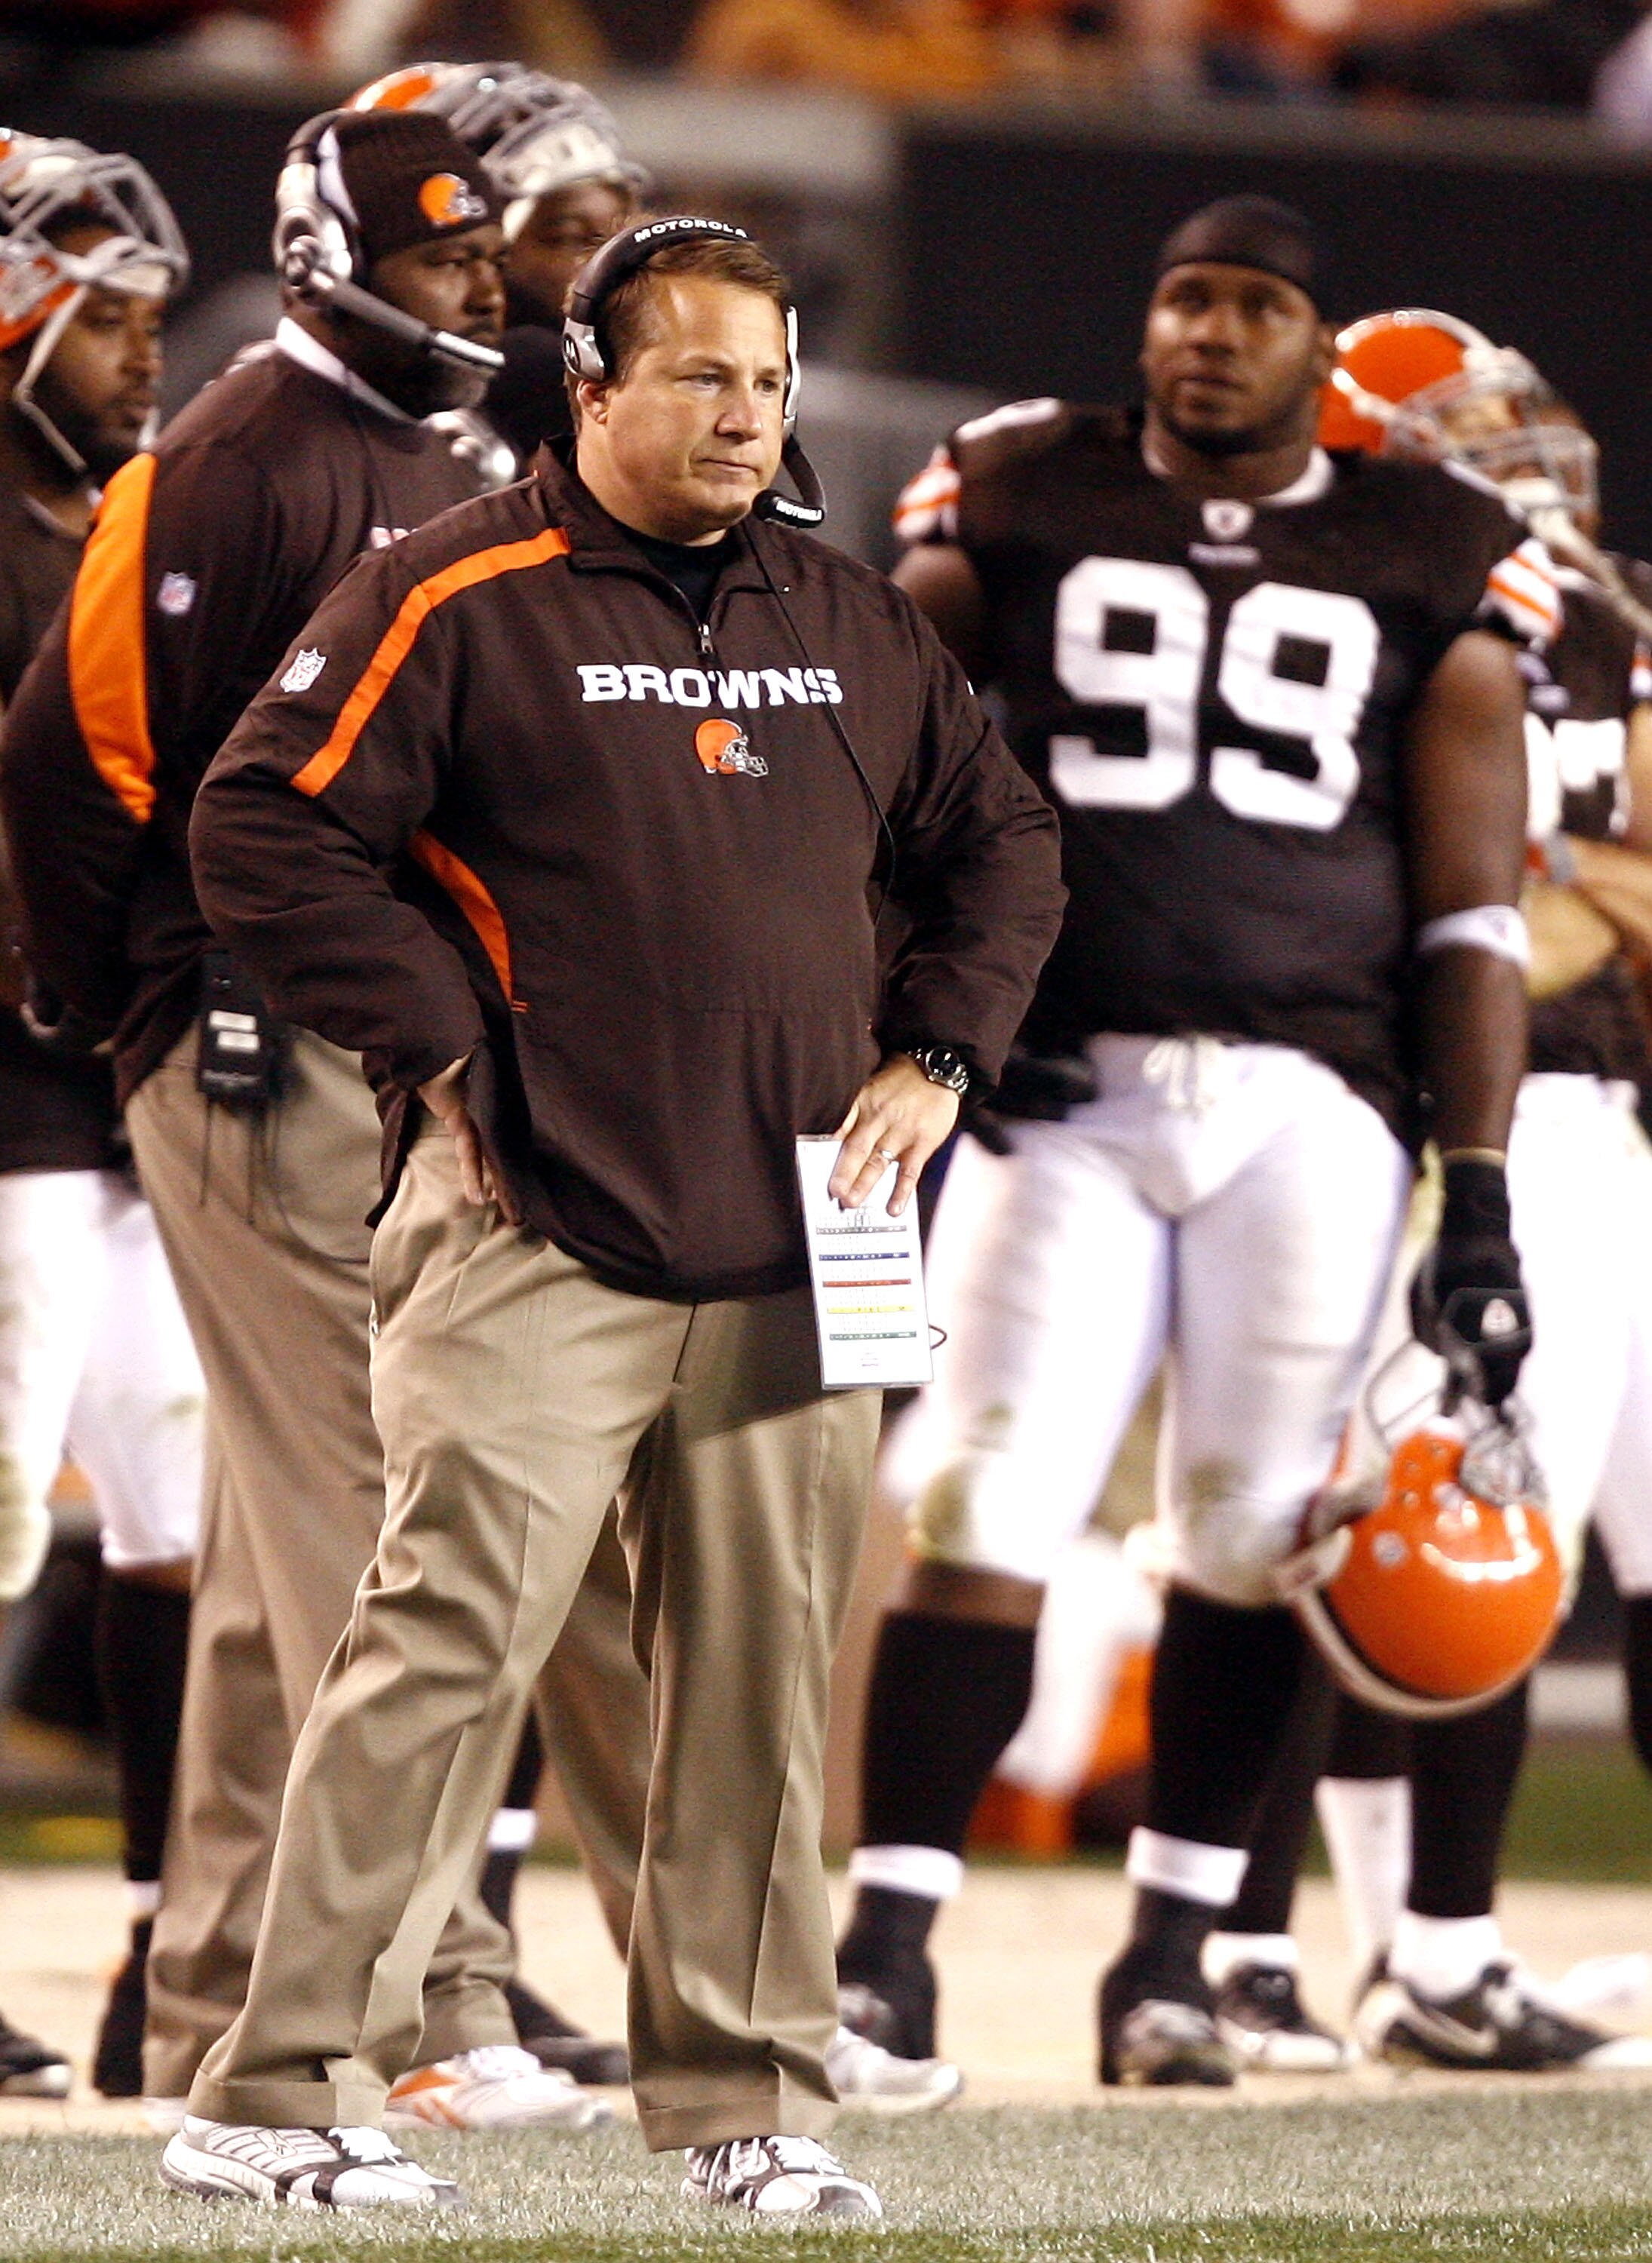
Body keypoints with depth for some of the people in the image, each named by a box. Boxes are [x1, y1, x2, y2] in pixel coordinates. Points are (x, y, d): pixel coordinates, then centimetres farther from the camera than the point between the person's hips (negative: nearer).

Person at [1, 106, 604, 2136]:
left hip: (406, 1054, 9)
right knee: (368, 1530, -11)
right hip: (266, 1057, -9)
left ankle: (209, 2023, 18)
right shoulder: (234, 467, -12)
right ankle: (441, 2008, -12)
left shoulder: (440, 474, 18)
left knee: (283, 1546, 12)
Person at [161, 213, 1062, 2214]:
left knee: (760, 1676, 6)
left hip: (788, 1252, 6)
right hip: (537, 1240, -6)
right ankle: (281, 2091, -9)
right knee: (451, 1640, -12)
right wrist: (448, 1049, -10)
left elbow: (1001, 850, 26)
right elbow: (265, 833, -8)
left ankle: (746, 2102, 15)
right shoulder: (457, 603, -4)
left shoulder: (855, 628, 15)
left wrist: (932, 1060, 12)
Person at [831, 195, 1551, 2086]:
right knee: (986, 1503, -9)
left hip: (1312, 1100, 1)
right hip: (1069, 1087, -1)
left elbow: (1469, 915, 7)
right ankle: (889, 1942, -8)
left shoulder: (1426, 568, 8)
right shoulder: (1022, 508, 8)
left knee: (1249, 1531, 2)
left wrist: (1478, 1195, 2)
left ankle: (1172, 1951, 12)